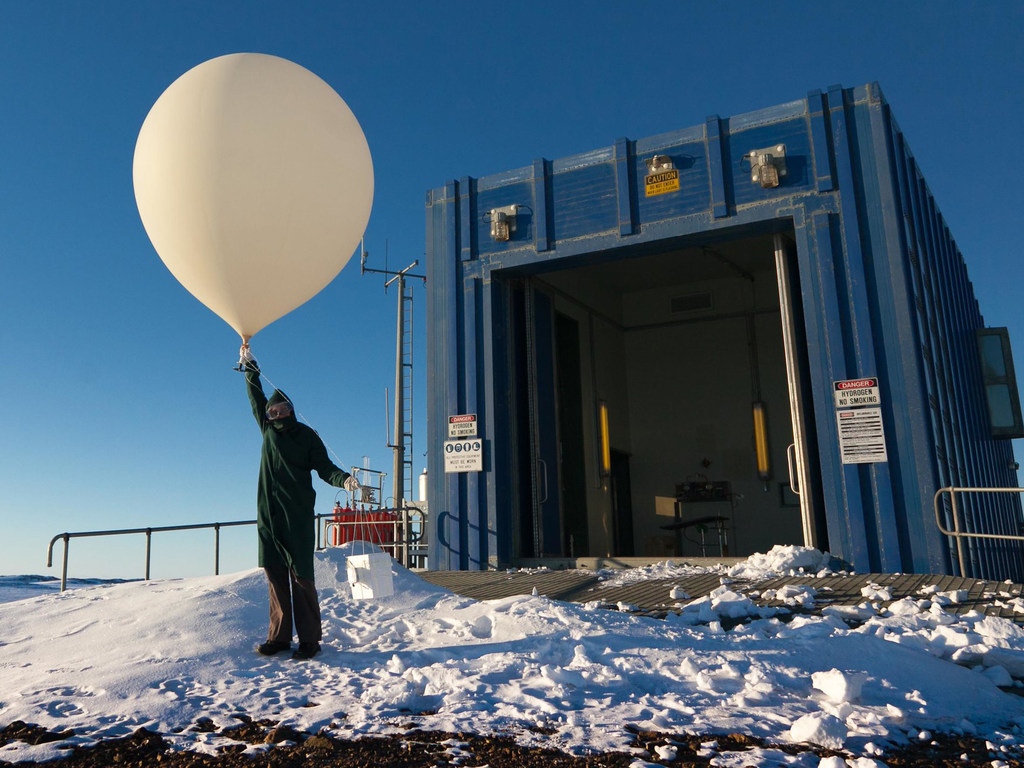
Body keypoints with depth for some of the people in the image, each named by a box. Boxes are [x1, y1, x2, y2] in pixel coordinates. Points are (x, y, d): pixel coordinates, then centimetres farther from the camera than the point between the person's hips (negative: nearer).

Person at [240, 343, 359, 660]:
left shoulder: (306, 435, 4)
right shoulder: (268, 429, 15)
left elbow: (323, 466, -1)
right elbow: (256, 397, 27)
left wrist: (343, 479, -20)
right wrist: (250, 367, 33)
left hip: (298, 515, -4)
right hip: (269, 514, 4)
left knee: (301, 576, -6)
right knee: (274, 575, 3)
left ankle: (310, 639, -4)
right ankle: (279, 637, 9)